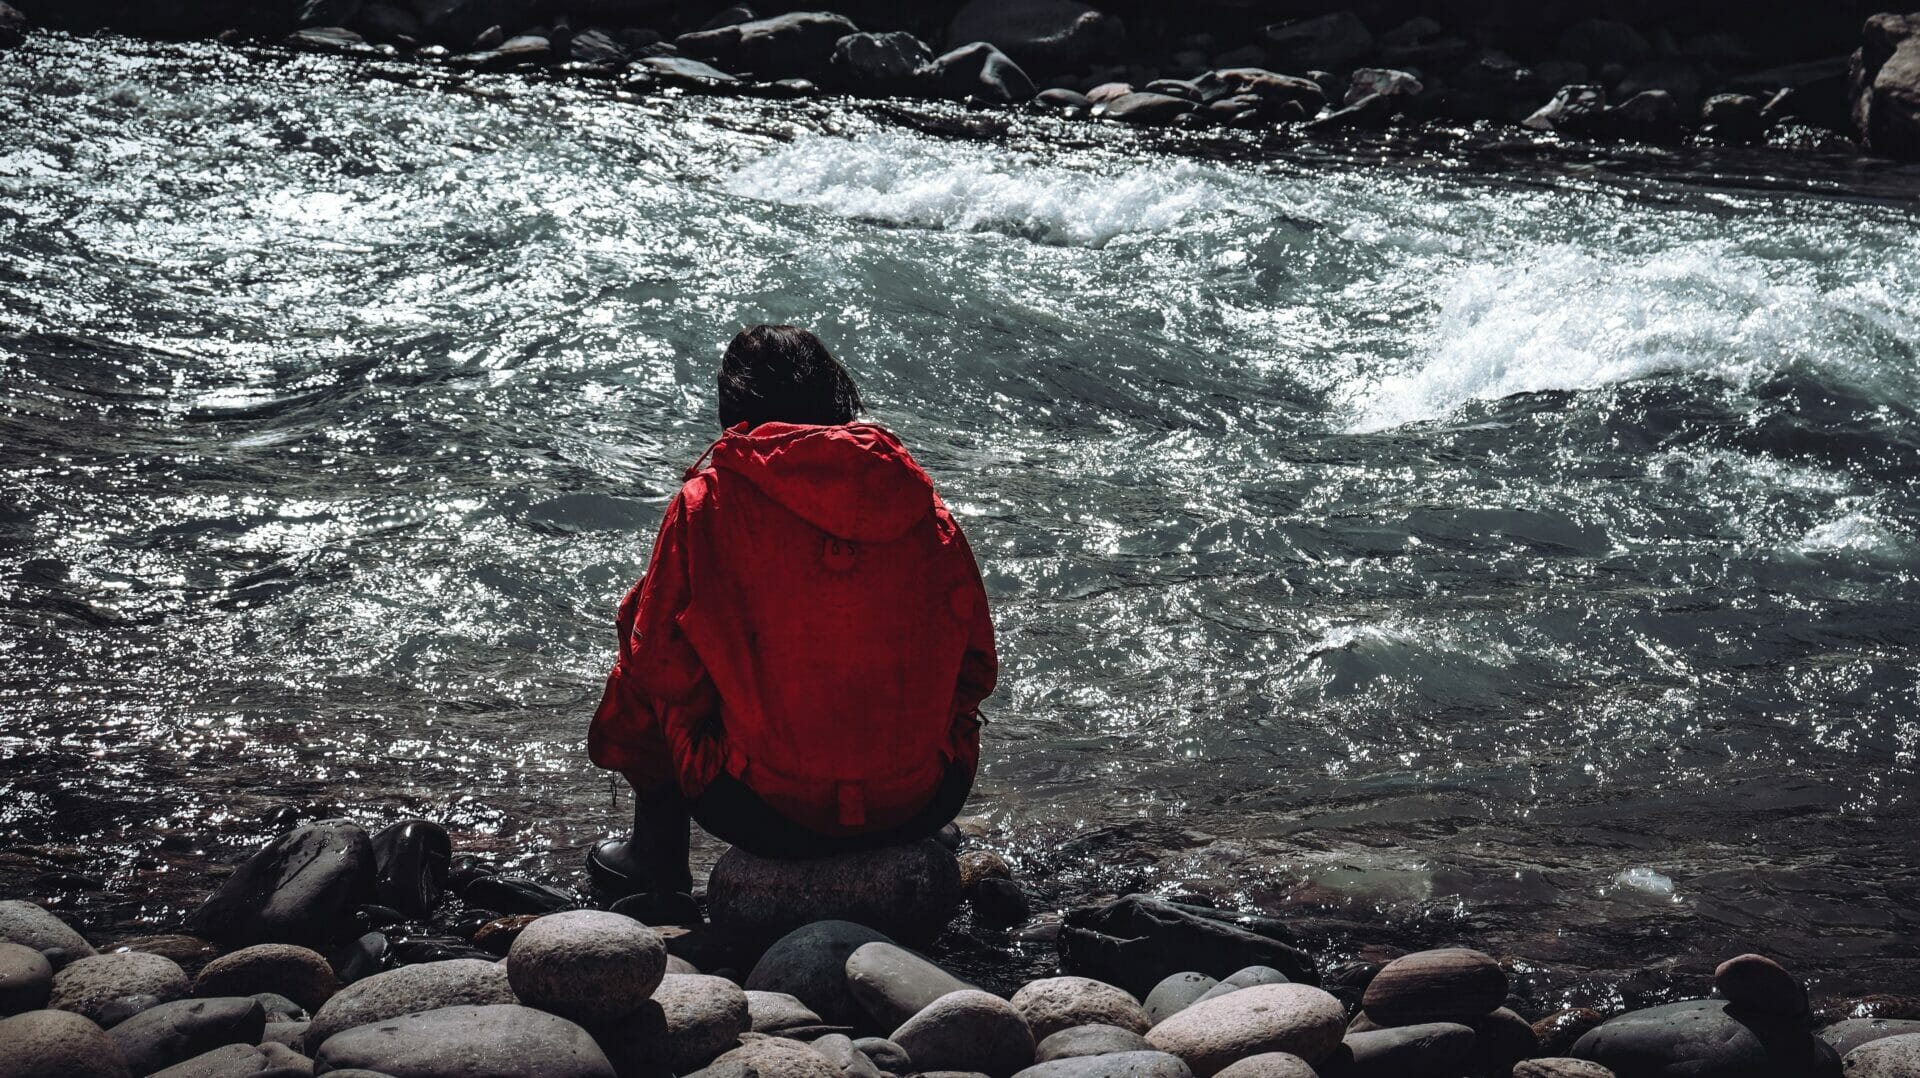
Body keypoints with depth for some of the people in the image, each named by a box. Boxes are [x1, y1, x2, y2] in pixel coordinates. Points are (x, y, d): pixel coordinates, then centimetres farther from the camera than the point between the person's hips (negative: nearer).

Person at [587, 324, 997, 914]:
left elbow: (659, 667, -2)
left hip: (769, 817, -3)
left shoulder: (710, 501, -6)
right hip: (923, 808, 3)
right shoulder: (917, 496, 3)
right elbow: (976, 667, 8)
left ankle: (660, 872, 40)